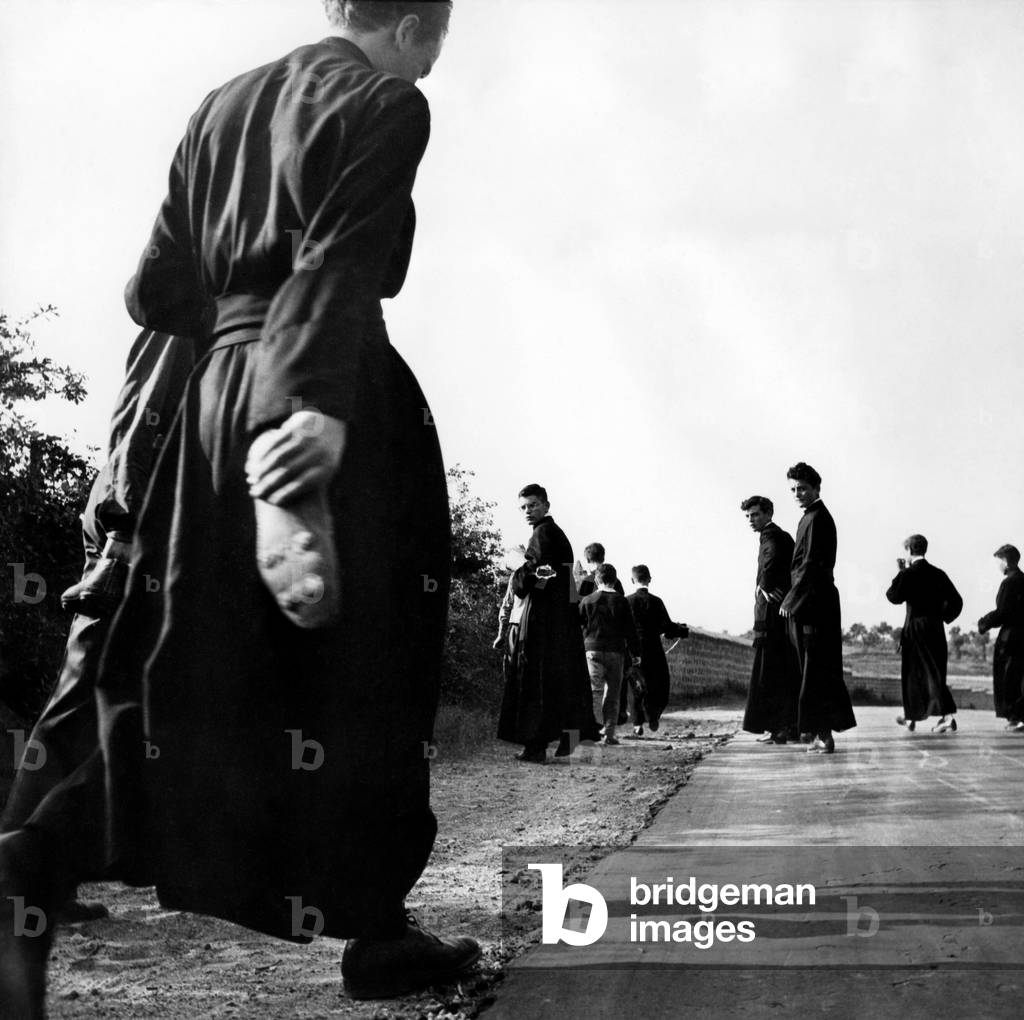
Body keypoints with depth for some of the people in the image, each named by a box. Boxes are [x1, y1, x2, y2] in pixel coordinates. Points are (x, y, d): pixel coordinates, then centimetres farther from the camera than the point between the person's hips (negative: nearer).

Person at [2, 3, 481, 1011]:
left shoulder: (219, 106, 17)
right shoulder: (385, 103, -2)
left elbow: (155, 293, 14)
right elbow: (340, 261, -19)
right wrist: (319, 399, -29)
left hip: (218, 392, 6)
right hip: (337, 396, -6)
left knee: (176, 650, 12)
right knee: (355, 659, 0)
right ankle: (372, 926, 7)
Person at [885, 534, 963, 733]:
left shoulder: (907, 574, -10)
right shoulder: (938, 574, 6)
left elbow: (893, 597, -5)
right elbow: (956, 601, 7)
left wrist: (900, 573, 1)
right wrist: (943, 617, 15)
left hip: (915, 629, -4)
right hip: (936, 630, 4)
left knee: (913, 673, 5)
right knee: (936, 671, 10)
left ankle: (911, 717, 11)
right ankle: (948, 715, 6)